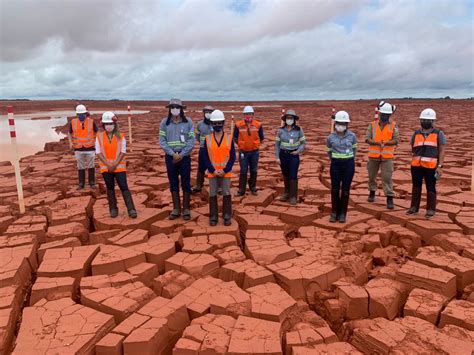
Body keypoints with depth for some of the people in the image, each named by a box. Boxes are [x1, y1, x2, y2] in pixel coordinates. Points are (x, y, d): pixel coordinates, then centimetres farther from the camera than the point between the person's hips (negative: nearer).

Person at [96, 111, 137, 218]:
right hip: (105, 166, 2)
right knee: (110, 187, 9)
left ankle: (131, 209, -4)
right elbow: (98, 152, -2)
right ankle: (113, 209, 19)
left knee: (124, 187, -5)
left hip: (119, 166, -1)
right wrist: (108, 164, -12)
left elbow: (123, 151, -4)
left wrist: (115, 164, -14)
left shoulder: (120, 136, -1)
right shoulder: (99, 137, 1)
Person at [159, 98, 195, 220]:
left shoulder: (188, 122, -2)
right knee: (173, 183, 8)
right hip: (170, 157, 1)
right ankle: (176, 209, 19)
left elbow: (191, 141, -5)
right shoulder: (165, 122, 2)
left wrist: (181, 154, -13)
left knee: (186, 183, 4)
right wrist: (173, 154, -13)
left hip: (185, 157, -1)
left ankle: (186, 209, 15)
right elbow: (162, 141, -2)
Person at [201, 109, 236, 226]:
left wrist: (225, 170, -10)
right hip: (212, 172, 1)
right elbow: (205, 157, 0)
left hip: (226, 172, -1)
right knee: (212, 195, 6)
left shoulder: (229, 138, -2)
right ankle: (213, 217, 16)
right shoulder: (207, 139, 0)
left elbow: (232, 157, -1)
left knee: (226, 194, 4)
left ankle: (227, 216, 15)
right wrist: (213, 170, -9)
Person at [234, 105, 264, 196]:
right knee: (243, 171, 1)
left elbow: (261, 138, 10)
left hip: (254, 152, 1)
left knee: (254, 171, 10)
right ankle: (241, 190, 10)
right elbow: (235, 138, 7)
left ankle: (253, 188, 25)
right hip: (243, 152, -1)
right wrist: (241, 145, 10)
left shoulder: (258, 125, -5)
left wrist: (256, 144, 10)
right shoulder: (238, 125, -8)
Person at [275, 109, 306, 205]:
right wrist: (277, 157, -3)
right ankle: (287, 192, 28)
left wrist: (299, 151, -14)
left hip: (294, 155, -2)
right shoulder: (281, 130, -2)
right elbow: (277, 144, 2)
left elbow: (303, 142, 2)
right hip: (283, 155, 2)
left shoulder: (298, 130, -5)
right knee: (285, 175, 12)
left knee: (293, 176, -3)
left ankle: (293, 196, 7)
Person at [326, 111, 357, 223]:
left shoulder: (352, 136, -4)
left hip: (349, 164, 0)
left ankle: (343, 213, 15)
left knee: (345, 190, 4)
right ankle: (334, 212, 17)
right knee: (335, 189, 5)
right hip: (335, 164, 1)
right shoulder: (331, 137, -3)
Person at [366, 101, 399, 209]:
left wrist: (386, 143, -22)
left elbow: (396, 140, -5)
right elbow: (367, 139, -4)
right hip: (373, 155, 2)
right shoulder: (372, 125, 3)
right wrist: (377, 143, -20)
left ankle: (390, 199, -2)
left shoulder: (393, 126, 1)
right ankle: (372, 193, 35)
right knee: (371, 176, 14)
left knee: (387, 177, -6)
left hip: (387, 156, -2)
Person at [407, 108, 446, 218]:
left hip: (431, 166, -3)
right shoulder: (416, 133, 12)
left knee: (430, 188, 3)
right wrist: (417, 156, 7)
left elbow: (441, 151, -1)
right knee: (416, 186, 9)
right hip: (416, 165, 3)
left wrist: (440, 166, -8)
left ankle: (431, 210, 12)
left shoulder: (439, 134, 3)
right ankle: (414, 207, 19)